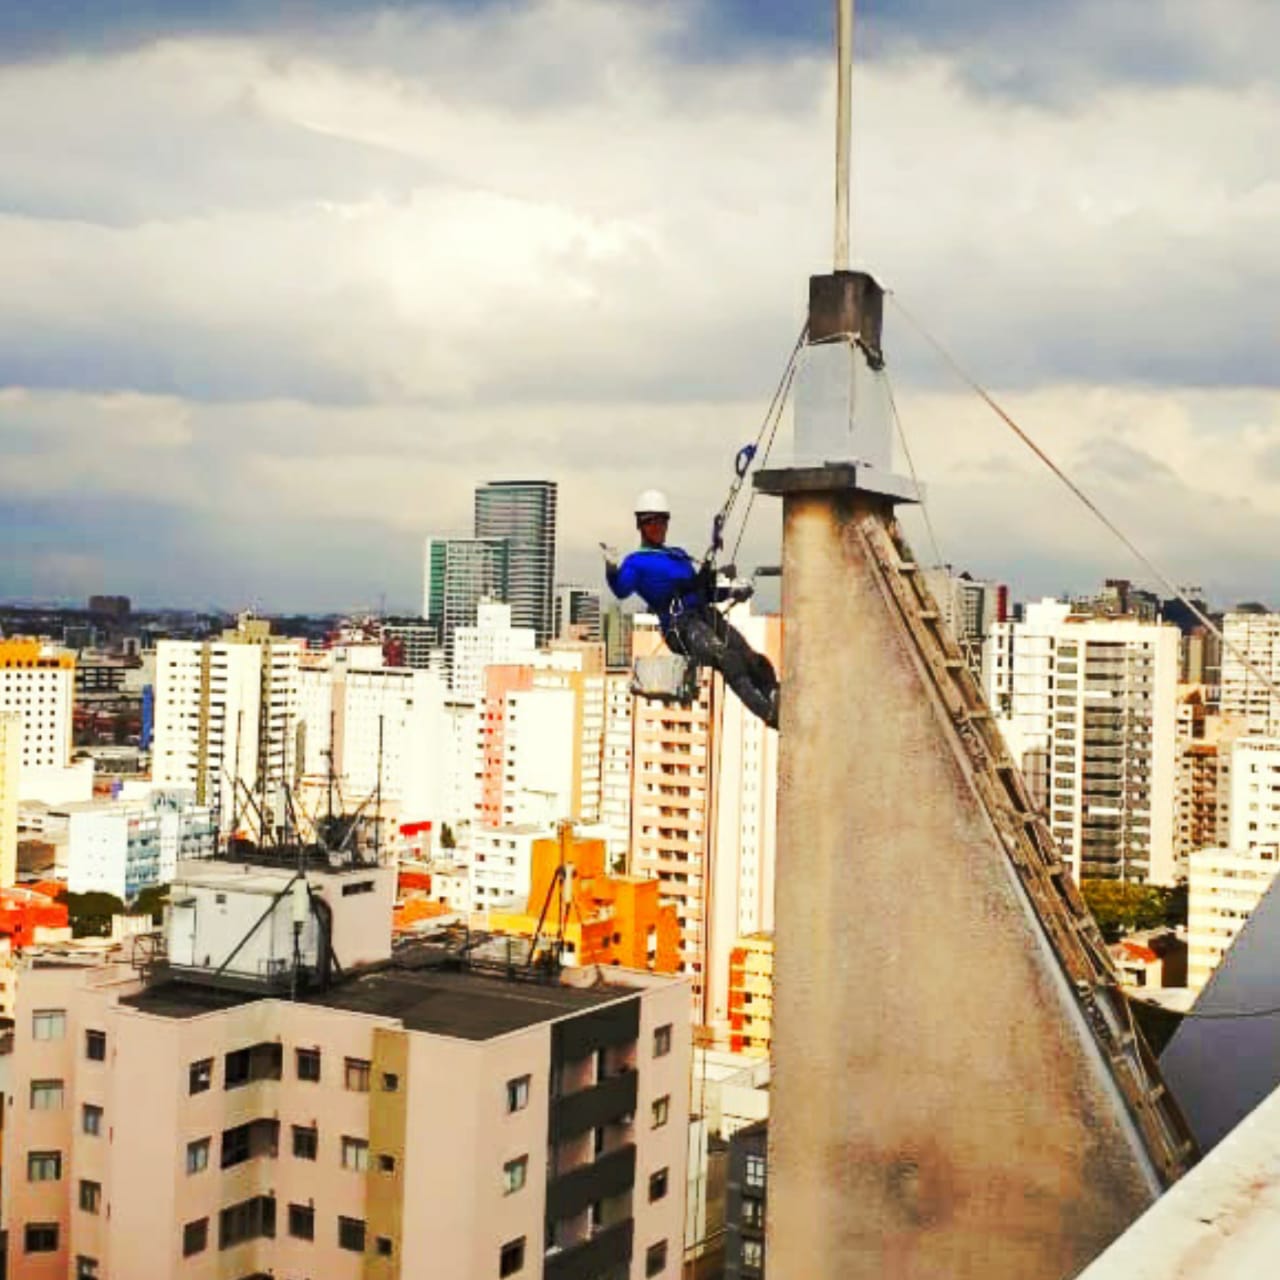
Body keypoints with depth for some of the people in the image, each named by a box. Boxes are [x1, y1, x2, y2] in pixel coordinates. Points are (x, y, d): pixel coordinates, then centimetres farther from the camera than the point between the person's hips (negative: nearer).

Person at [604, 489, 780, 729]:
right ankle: (769, 714, -35)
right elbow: (622, 590, -9)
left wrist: (731, 592, 16)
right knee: (728, 660, -28)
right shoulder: (636, 562, 10)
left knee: (756, 663, -11)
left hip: (707, 615, 7)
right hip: (680, 625, -7)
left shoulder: (680, 555, 32)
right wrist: (612, 570, -28)